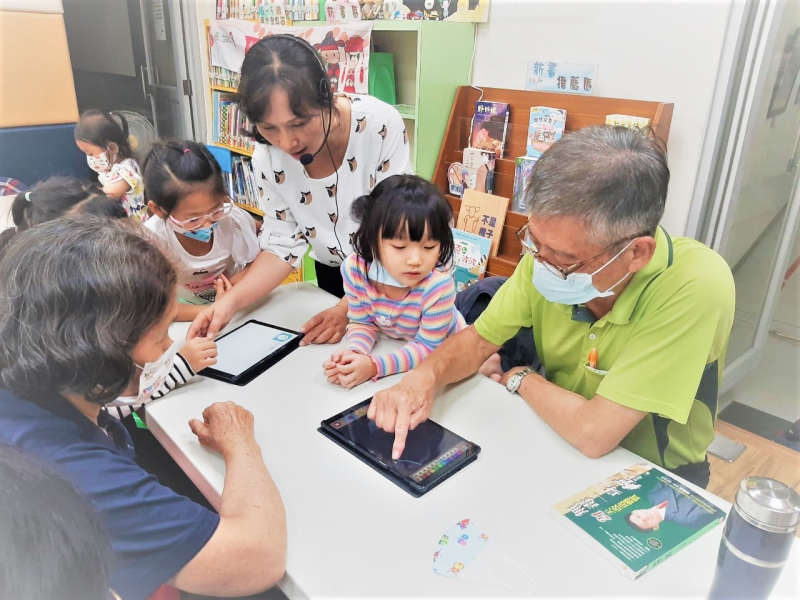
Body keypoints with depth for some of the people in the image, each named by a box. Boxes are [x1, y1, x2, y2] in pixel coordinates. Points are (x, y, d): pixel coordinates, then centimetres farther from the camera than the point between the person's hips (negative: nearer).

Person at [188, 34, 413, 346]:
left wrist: (348, 308, -29)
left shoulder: (381, 124, -29)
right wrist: (231, 301, -25)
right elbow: (284, 242, -10)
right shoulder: (268, 157, -18)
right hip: (333, 274, 3)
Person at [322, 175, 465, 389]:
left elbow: (426, 348, -30)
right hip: (395, 344, 3)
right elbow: (363, 323, -14)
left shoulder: (439, 286, -40)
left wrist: (373, 366, -42)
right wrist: (354, 353, -36)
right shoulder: (355, 269, -28)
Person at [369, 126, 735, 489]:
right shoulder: (549, 253, -14)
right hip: (558, 443, 4)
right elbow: (479, 340, -2)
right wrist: (426, 376, -21)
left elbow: (593, 434, -29)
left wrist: (519, 379, -12)